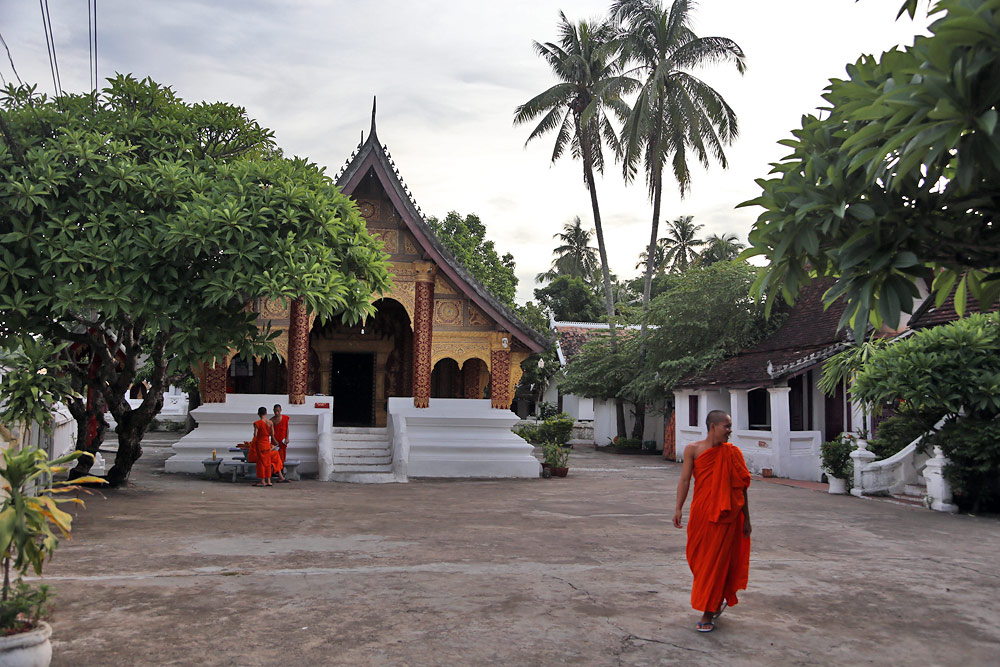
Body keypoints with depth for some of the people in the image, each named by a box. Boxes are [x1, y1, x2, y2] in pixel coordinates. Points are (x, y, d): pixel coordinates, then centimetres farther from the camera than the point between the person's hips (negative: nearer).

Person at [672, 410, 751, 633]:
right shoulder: (693, 449, 0)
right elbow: (685, 480, -5)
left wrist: (746, 519, 5)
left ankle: (708, 613, 9)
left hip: (725, 515, -1)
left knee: (716, 561, -1)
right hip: (700, 513, 2)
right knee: (697, 558, 10)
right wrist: (678, 508, -16)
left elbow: (741, 488, 4)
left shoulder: (732, 453, 1)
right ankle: (718, 599, 34)